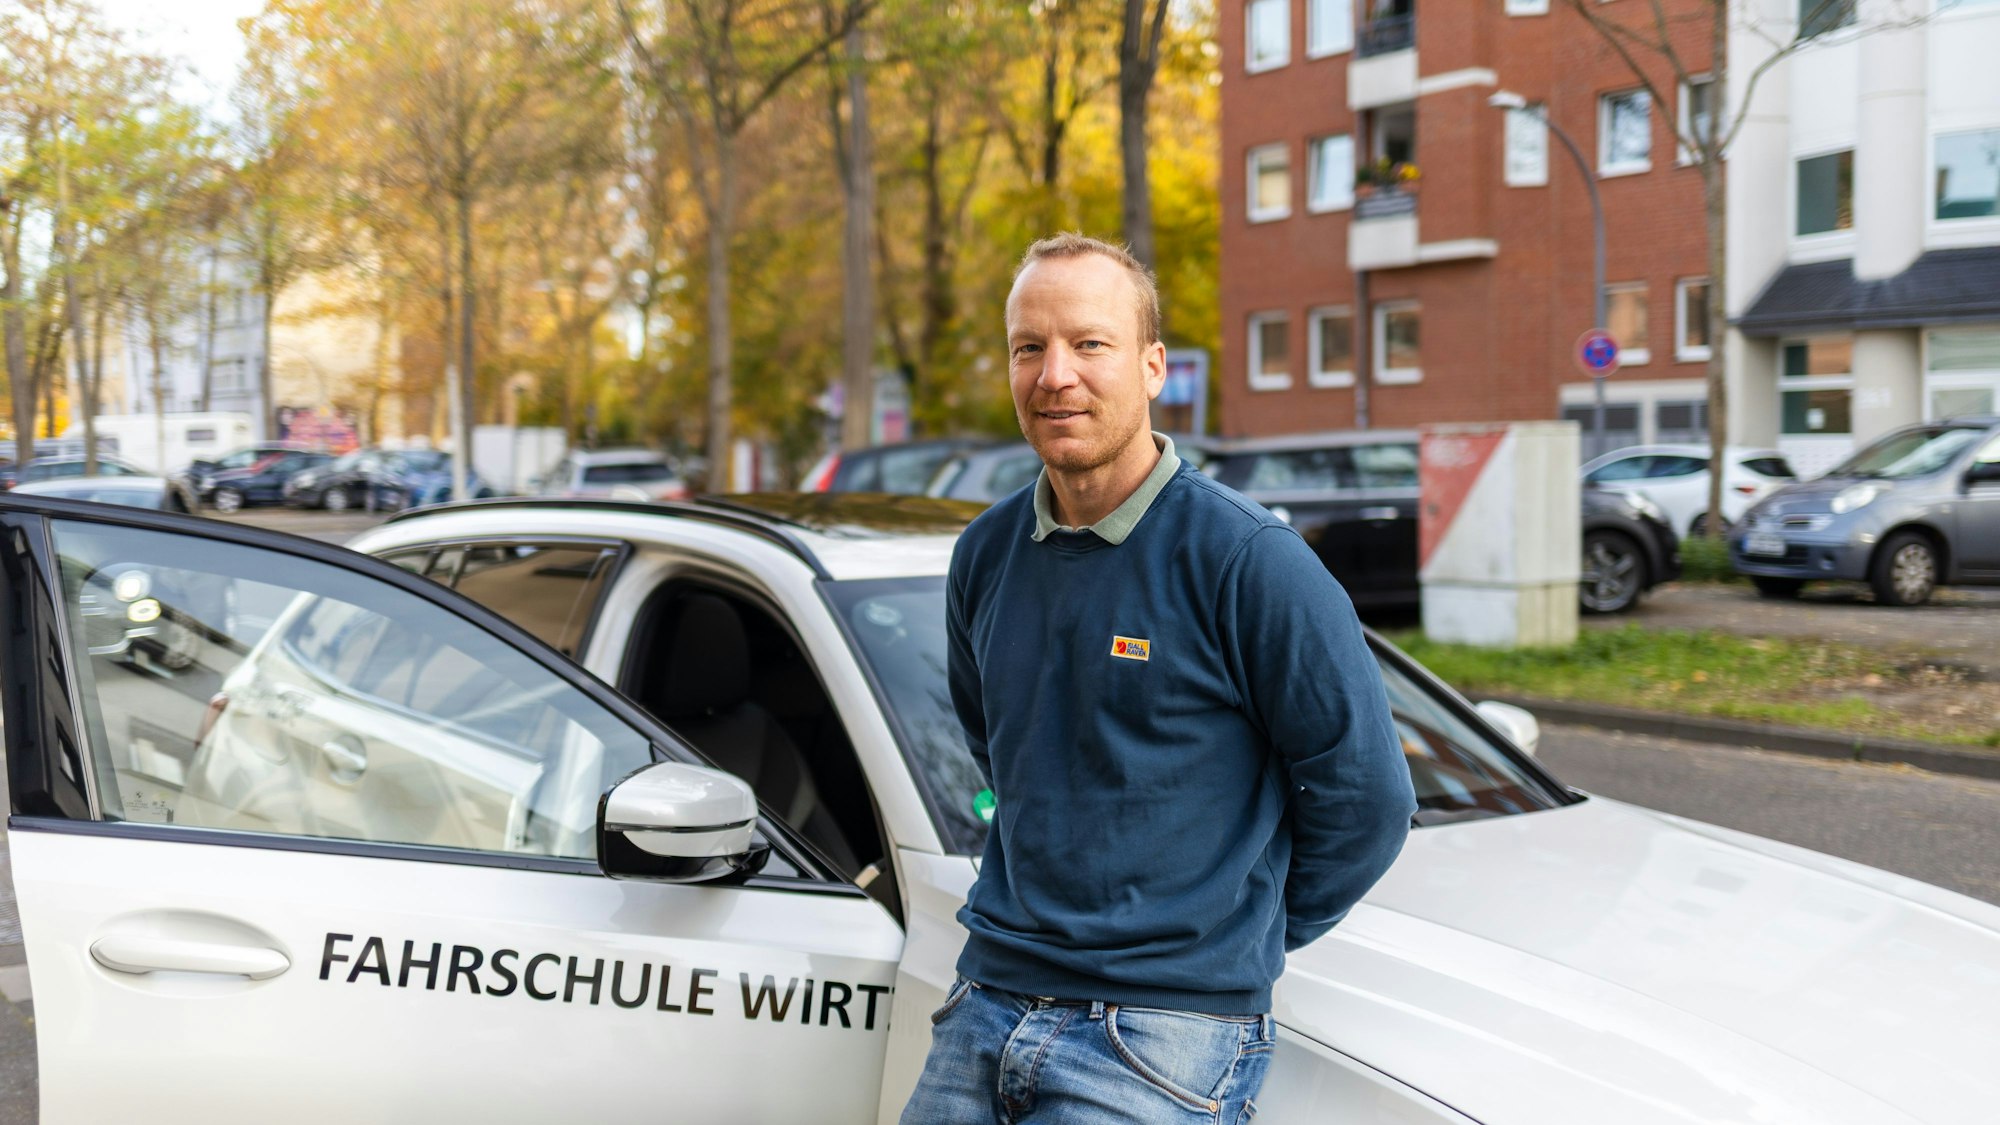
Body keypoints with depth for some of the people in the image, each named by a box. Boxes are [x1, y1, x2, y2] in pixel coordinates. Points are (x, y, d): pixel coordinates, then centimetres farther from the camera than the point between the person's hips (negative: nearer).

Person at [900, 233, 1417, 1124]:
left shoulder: (1248, 562, -12)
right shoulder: (986, 555, 7)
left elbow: (1364, 798, -6)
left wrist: (1239, 937, 2)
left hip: (1167, 1035, -5)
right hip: (986, 1001, 6)